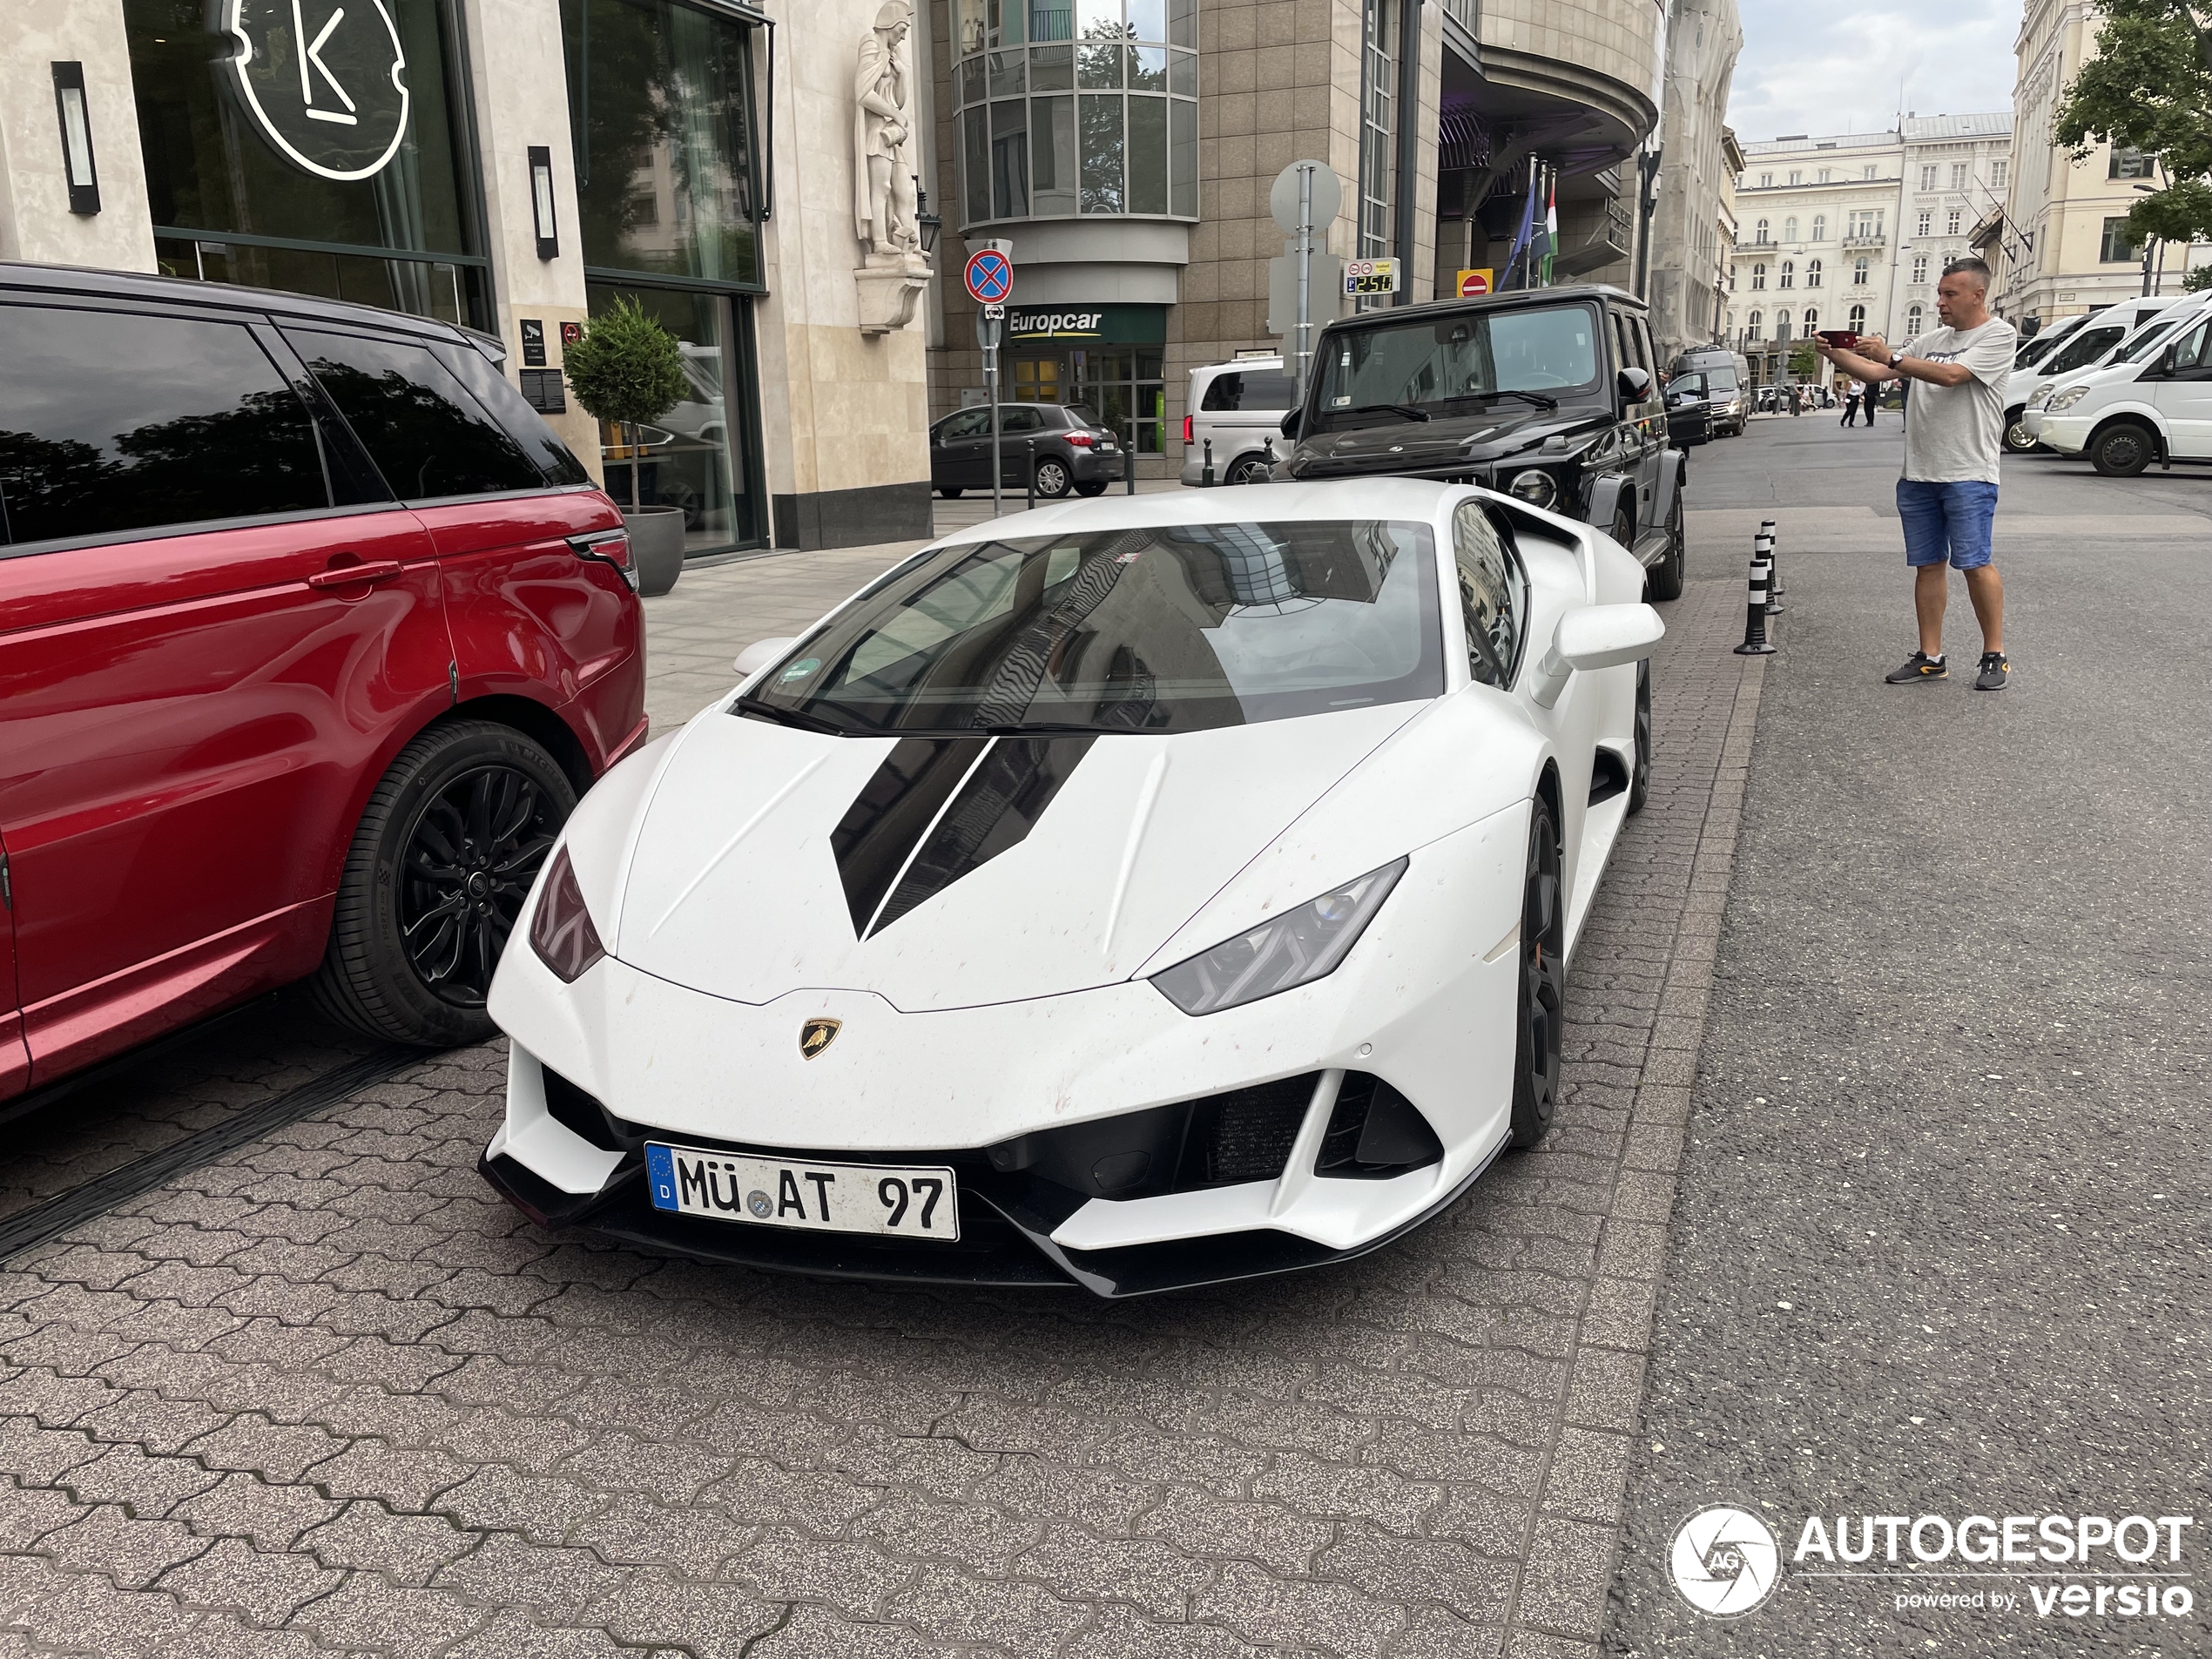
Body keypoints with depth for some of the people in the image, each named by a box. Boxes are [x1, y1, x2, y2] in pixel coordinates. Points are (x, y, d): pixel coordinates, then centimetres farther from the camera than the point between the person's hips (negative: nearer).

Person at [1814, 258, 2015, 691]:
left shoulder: (1999, 336, -3)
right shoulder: (1931, 341, 17)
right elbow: (1875, 373, 13)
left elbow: (1950, 375, -18)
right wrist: (1834, 355, -3)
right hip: (1919, 474, 6)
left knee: (1974, 563, -7)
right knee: (1928, 565, 8)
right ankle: (1930, 657, 13)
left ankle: (1995, 655, 3)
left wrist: (1891, 356, -22)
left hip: (1968, 475, -6)